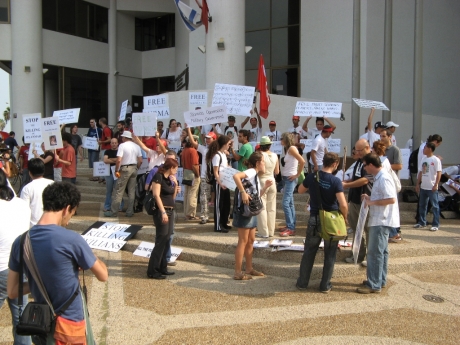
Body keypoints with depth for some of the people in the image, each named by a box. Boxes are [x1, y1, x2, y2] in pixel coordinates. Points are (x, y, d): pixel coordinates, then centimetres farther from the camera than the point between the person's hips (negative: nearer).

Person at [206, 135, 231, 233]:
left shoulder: (224, 154, 13)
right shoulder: (217, 155, -15)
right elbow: (215, 172, -18)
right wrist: (220, 183, -24)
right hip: (219, 183, -9)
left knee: (226, 203, 15)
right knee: (219, 204, -1)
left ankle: (224, 223, 27)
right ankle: (218, 226, 7)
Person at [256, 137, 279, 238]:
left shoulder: (260, 155, -13)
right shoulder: (275, 156, 2)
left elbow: (261, 171, -21)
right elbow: (277, 172, 6)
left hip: (262, 182, -5)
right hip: (272, 181, 5)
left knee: (262, 208, 1)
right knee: (271, 208, 10)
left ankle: (263, 232, 3)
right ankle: (271, 231, 17)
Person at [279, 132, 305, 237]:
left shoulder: (292, 148, -13)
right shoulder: (287, 149, 14)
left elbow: (302, 161, -22)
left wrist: (297, 174, -16)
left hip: (290, 179, -10)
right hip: (286, 178, 10)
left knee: (285, 203, -12)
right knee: (290, 203, 13)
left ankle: (290, 228, -8)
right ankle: (291, 225, 19)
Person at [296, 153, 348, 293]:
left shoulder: (311, 177, -5)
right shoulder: (336, 181, -16)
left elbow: (300, 190, 13)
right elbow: (343, 205, -21)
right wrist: (344, 217, -3)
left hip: (315, 219, 3)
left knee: (309, 252, 15)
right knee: (330, 255, 12)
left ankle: (302, 282, 22)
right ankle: (325, 285, 19)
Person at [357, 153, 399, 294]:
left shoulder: (383, 178, -19)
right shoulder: (379, 177, 13)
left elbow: (391, 199, -26)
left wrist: (372, 202, -19)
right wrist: (370, 198, 8)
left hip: (381, 221, -11)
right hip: (380, 220, 11)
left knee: (374, 252, -6)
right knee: (381, 251, 16)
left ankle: (374, 285, -1)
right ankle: (380, 280, 26)